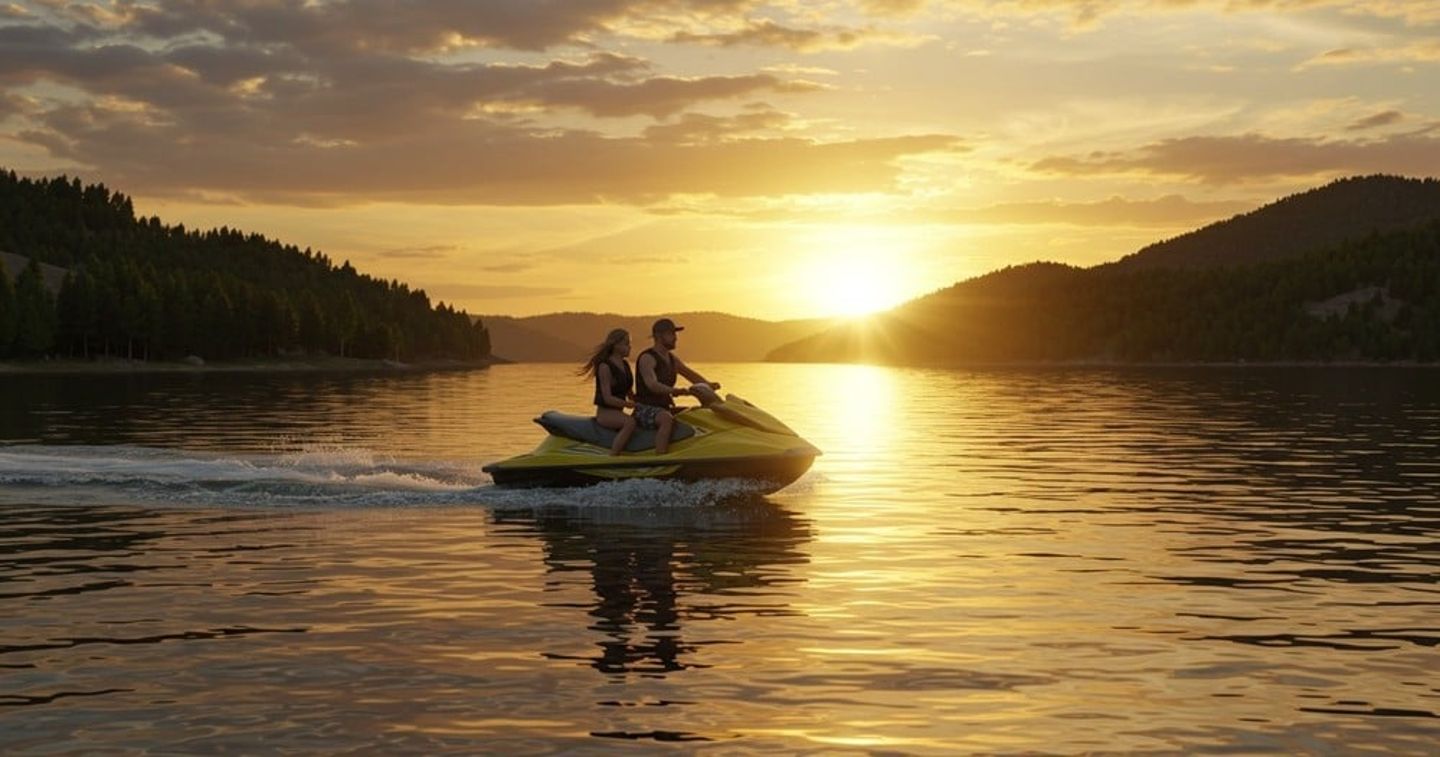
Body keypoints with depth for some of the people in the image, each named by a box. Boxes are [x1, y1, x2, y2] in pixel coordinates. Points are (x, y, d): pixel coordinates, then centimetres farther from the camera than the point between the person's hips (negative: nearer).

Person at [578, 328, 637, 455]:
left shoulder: (625, 366, 14)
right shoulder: (605, 367, -11)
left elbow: (629, 393, 20)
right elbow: (607, 398, -17)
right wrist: (630, 404, -24)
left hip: (619, 411, 8)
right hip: (605, 413, -8)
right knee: (630, 422, -35)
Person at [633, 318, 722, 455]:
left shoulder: (672, 359, 14)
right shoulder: (647, 358, -13)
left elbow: (691, 375, 23)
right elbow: (652, 384, -30)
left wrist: (708, 385, 3)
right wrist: (673, 390, -47)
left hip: (665, 408, 9)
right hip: (645, 410, -9)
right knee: (667, 419, -39)